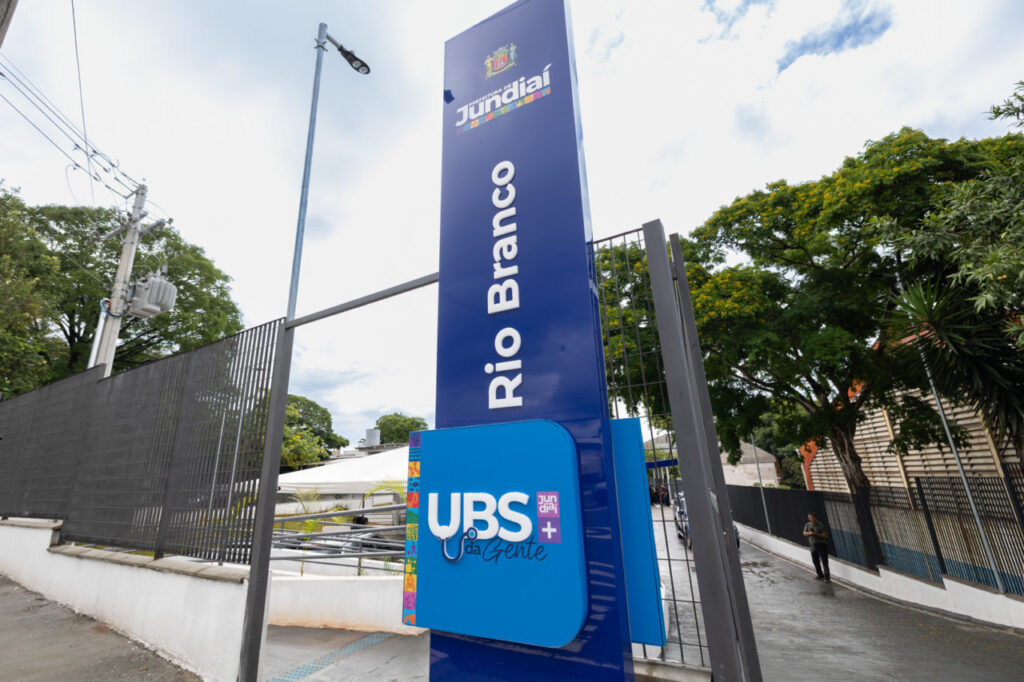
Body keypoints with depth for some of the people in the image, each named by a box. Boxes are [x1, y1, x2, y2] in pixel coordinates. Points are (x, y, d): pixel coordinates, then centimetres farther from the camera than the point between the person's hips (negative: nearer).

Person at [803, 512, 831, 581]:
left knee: (824, 562, -3)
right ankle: (820, 575, 28)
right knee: (815, 561, 13)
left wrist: (816, 533, -25)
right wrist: (809, 533, -12)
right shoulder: (807, 525, 3)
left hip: (821, 545, -5)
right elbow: (804, 533, 8)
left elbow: (826, 536, -15)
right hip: (813, 545, 5)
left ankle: (827, 578, 4)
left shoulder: (821, 525, -13)